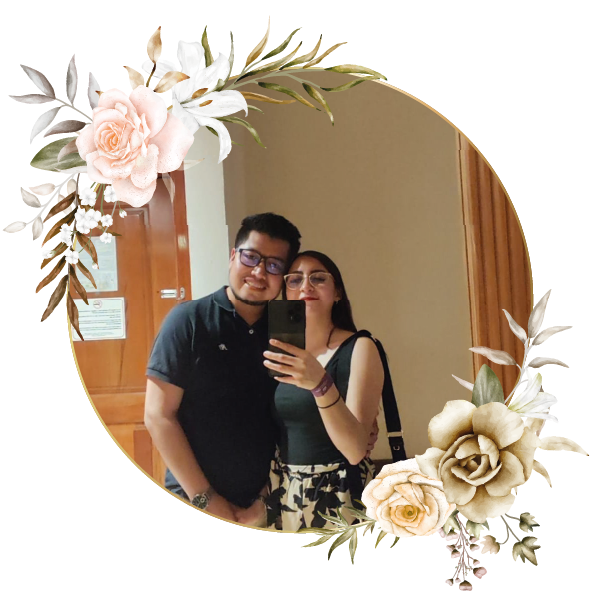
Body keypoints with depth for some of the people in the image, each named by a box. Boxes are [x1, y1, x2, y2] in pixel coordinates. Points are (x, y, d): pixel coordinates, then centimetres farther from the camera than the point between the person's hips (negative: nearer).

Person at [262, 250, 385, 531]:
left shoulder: (359, 347, -12)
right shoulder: (283, 352, 3)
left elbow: (355, 449, -22)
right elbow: (273, 431, 11)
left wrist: (320, 384, -35)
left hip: (338, 496, -4)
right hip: (282, 495, 5)